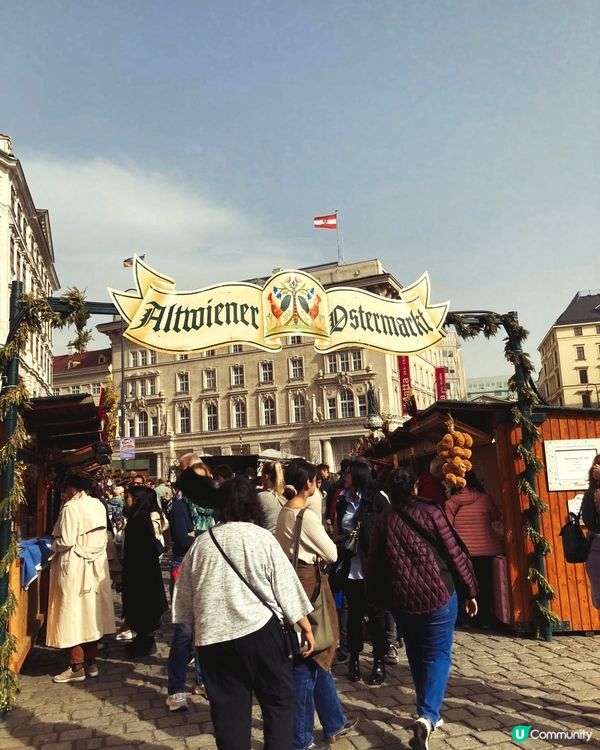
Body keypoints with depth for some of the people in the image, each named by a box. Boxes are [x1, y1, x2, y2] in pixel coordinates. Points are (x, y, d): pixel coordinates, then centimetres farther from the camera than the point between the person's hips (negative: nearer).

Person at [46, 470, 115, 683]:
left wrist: (53, 544, -1)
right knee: (91, 614, 14)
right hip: (96, 566, 7)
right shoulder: (99, 506, 4)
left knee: (73, 614, 3)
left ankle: (77, 668, 10)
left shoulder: (71, 508, -16)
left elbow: (65, 542, -18)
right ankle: (91, 662, 22)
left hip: (74, 567, -7)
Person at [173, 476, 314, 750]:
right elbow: (286, 587, -4)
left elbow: (184, 600, 12)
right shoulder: (262, 537, -5)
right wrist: (306, 627, 3)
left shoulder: (199, 544, 5)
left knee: (228, 711, 12)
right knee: (279, 699, 12)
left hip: (212, 636, 3)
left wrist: (196, 629, 25)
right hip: (259, 630, -3)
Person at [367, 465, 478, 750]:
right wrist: (469, 591, 3)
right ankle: (427, 715, -9)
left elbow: (375, 565, 5)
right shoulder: (430, 513, -8)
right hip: (439, 594, -3)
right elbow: (454, 553, -6)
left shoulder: (383, 522, 0)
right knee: (437, 654, 6)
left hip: (402, 599, 3)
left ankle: (427, 713, 30)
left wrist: (380, 600, 17)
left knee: (417, 655, 19)